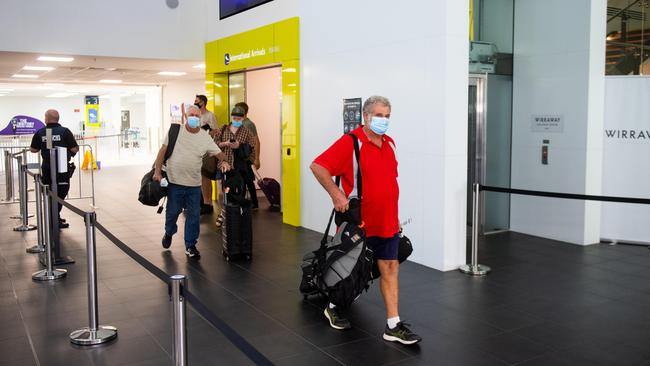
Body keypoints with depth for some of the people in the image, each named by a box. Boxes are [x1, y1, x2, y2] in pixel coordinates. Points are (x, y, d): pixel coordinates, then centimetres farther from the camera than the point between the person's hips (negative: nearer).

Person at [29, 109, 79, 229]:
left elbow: (33, 149, 9)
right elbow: (75, 149, -10)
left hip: (46, 167, 4)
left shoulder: (40, 133, 1)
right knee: (60, 193, 2)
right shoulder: (65, 131, -8)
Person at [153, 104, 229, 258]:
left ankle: (190, 245, 17)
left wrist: (225, 162, -20)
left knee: (193, 215, 4)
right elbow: (163, 151, -1)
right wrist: (157, 171, -7)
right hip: (175, 181, -1)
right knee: (172, 212, 12)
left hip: (194, 183, 1)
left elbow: (219, 152, 2)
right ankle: (168, 233, 42)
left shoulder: (205, 137, 1)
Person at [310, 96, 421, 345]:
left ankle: (393, 326, 9)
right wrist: (336, 194, -26)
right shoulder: (350, 142, -14)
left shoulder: (389, 143, 9)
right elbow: (317, 166, -20)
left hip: (387, 223, 6)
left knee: (390, 269, 4)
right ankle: (333, 307, 36)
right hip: (357, 223, -6)